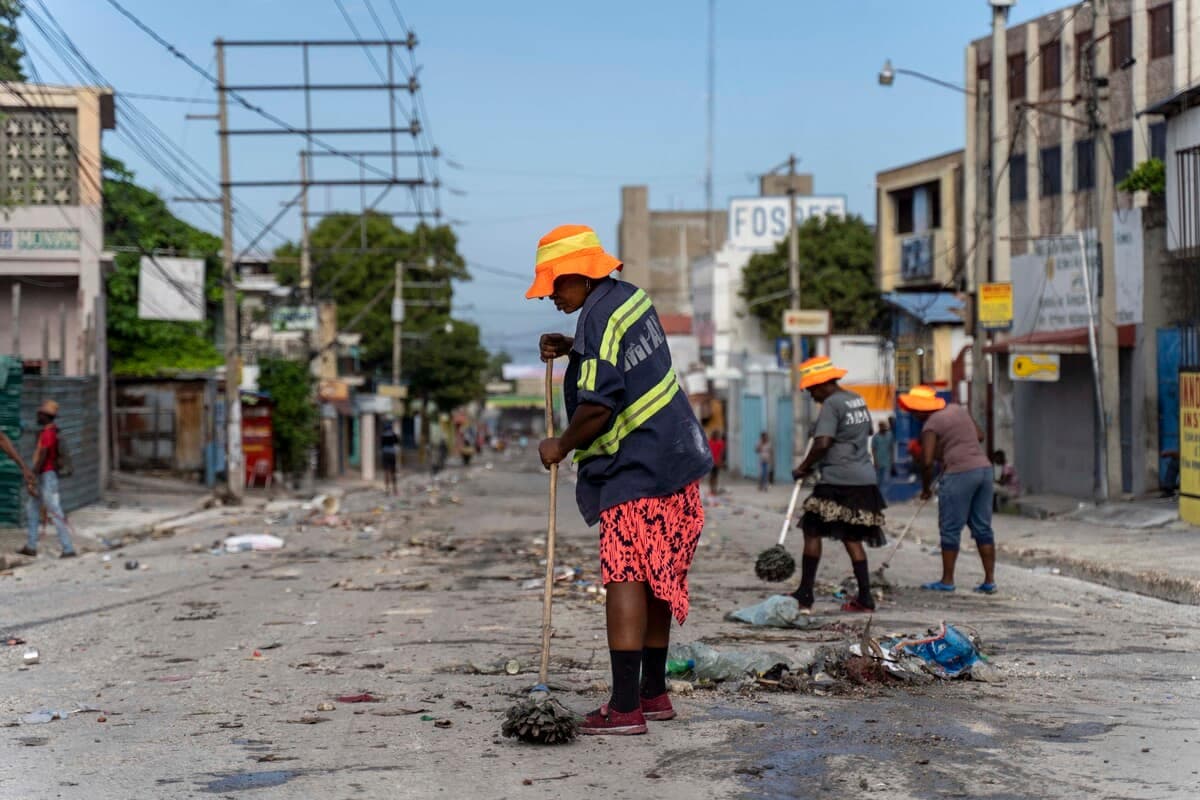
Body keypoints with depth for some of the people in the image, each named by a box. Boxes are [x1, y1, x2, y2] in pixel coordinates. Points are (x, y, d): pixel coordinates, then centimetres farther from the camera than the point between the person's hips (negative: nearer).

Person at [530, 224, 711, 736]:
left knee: (625, 578, -11)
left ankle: (625, 707, -15)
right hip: (675, 461, 10)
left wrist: (561, 446, -6)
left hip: (636, 472, -10)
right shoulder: (631, 298, 13)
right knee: (656, 579, 15)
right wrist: (571, 349, 18)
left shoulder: (599, 318, -17)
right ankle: (653, 693, 23)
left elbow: (598, 406, -22)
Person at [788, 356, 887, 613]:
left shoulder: (831, 404, -11)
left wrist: (804, 468, -7)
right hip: (864, 479, 8)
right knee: (852, 538, 11)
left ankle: (805, 594, -2)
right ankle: (865, 597, 6)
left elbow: (822, 444, -21)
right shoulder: (858, 400, 16)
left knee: (812, 532, -1)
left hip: (838, 482, -8)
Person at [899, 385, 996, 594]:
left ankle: (947, 581, 8)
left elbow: (927, 461, -14)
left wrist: (926, 488, 0)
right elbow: (980, 435, 23)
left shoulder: (931, 425, -8)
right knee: (982, 527, 9)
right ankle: (989, 580, 8)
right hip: (984, 467, 7)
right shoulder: (956, 409, 15)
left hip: (959, 473, -7)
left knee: (950, 529, 3)